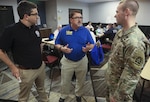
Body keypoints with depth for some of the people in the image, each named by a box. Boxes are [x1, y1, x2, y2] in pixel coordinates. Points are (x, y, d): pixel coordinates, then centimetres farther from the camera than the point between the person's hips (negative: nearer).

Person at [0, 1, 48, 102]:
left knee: (41, 88, 27)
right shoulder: (11, 30, -20)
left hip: (41, 66, 6)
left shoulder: (36, 28, -1)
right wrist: (13, 67, -13)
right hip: (26, 71, -5)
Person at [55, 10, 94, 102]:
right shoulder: (63, 30, -7)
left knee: (81, 81, 20)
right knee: (65, 82, 16)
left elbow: (92, 44, -1)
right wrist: (62, 48, -23)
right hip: (67, 61, 0)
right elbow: (57, 44, -1)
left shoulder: (86, 31, -5)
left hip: (82, 61, 1)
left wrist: (88, 47, -24)